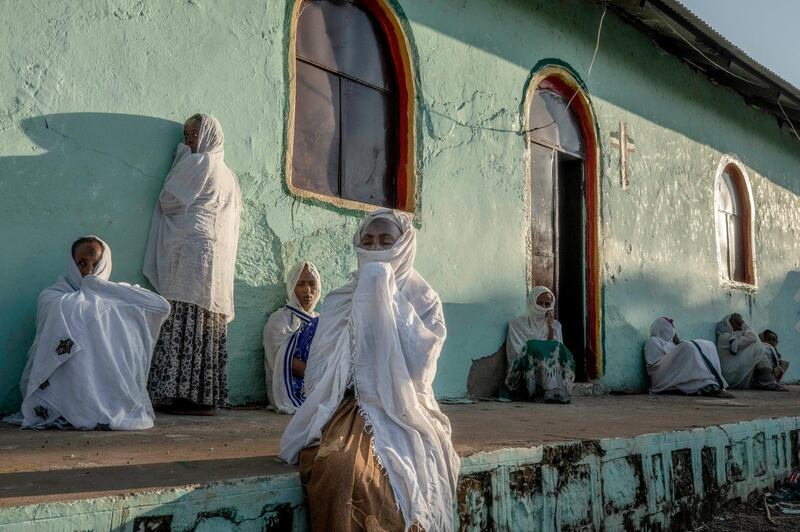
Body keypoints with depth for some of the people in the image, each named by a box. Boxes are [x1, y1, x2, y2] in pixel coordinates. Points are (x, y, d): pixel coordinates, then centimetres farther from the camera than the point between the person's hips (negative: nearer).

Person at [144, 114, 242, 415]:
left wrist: (181, 156, 13)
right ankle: (208, 396, 3)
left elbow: (169, 201, -1)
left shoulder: (197, 162, -1)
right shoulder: (227, 174, 23)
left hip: (192, 249, -8)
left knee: (186, 322, -10)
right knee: (210, 324, 4)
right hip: (221, 258, 8)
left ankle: (187, 394, -14)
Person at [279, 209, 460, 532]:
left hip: (402, 412, -1)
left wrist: (386, 298, -6)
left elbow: (417, 364, -9)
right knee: (337, 466, -32)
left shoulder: (424, 302, 9)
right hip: (347, 408, 1)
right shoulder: (339, 302, 15)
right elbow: (318, 372, 7)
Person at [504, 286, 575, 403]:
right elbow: (517, 352, -1)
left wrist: (550, 327, -1)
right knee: (532, 346, -31)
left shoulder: (555, 325, 19)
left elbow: (556, 352, 4)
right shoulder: (517, 324, 10)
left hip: (552, 371, 2)